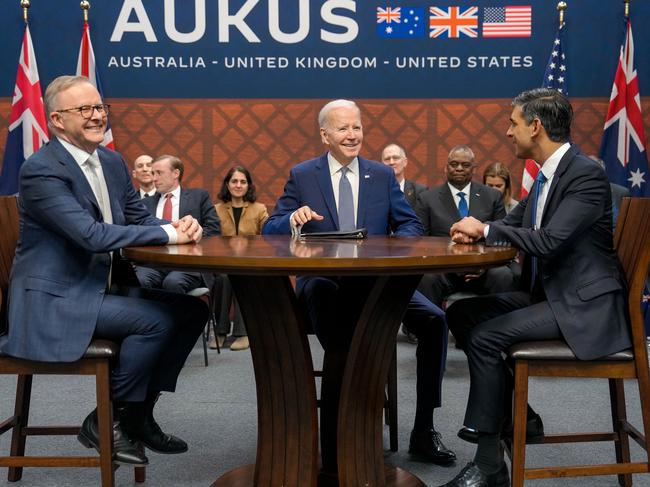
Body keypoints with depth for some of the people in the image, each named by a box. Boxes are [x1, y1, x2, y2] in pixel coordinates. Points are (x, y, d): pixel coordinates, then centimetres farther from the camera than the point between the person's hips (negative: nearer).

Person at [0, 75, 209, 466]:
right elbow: (92, 235, -27)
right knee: (157, 320, -24)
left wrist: (182, 226, -12)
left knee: (193, 311, -1)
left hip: (105, 288, 9)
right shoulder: (41, 170, -16)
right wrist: (168, 234, -23)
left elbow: (141, 219, 11)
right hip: (55, 300, -9)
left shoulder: (113, 162, 9)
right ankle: (107, 420, -4)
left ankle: (139, 414, 8)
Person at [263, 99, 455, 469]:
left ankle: (424, 432, -6)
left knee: (434, 319, -20)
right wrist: (293, 220, -21)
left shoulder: (383, 175, 13)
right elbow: (270, 232, 3)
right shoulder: (302, 176, 7)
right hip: (323, 282, -2)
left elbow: (411, 225, 10)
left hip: (376, 281, 3)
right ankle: (334, 440, -23)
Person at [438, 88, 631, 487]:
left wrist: (486, 230, -15)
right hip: (547, 293, 10)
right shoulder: (546, 174, 11)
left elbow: (548, 240, -28)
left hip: (583, 305, -10)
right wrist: (477, 230, -5)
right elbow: (513, 222, 19)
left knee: (485, 336, -22)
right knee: (461, 314, 3)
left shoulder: (587, 175, -18)